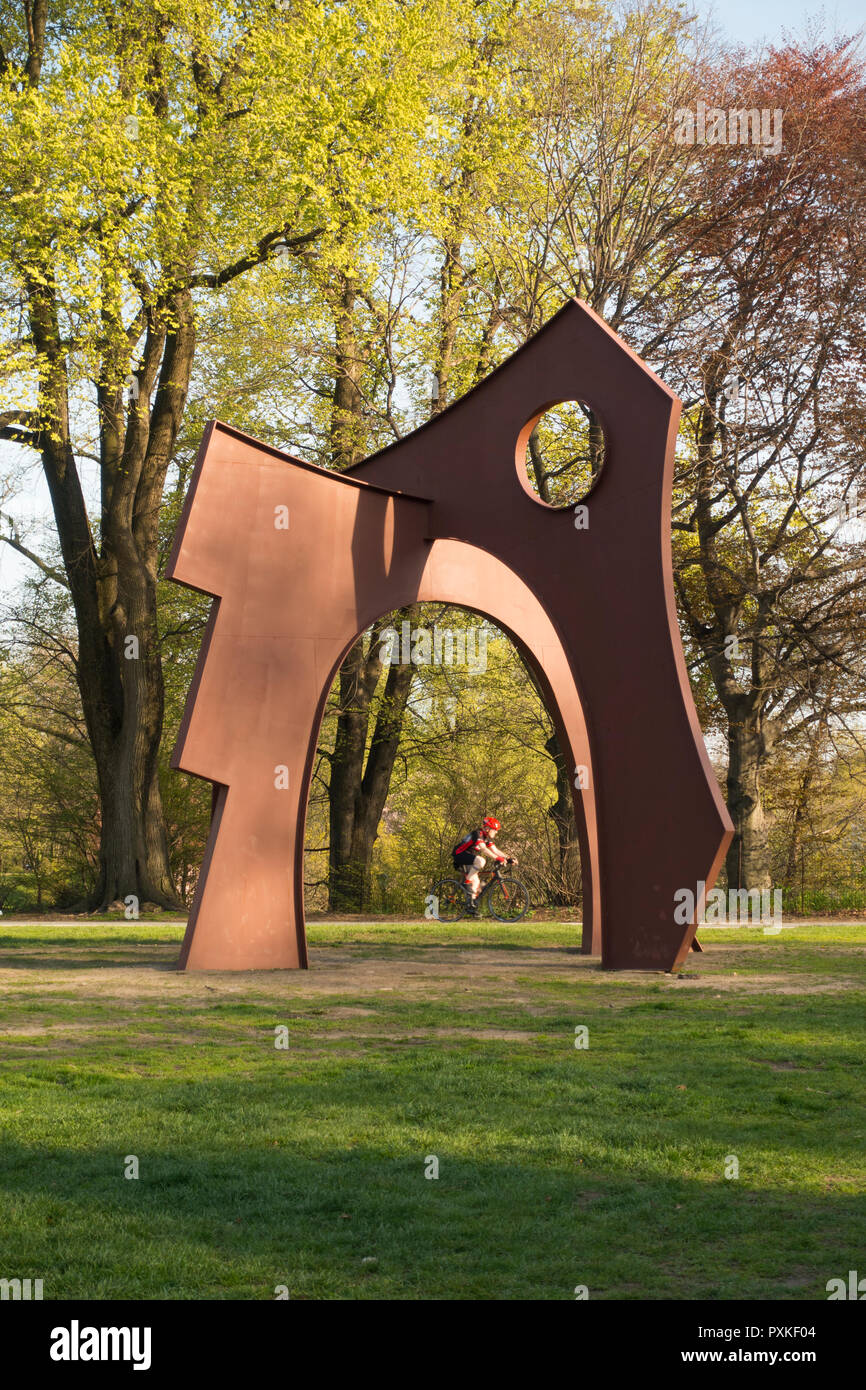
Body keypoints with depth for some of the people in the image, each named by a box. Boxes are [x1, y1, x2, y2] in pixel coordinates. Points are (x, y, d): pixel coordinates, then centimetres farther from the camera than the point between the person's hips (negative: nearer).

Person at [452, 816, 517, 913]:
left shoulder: (487, 838, 8)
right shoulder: (478, 834, -21)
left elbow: (495, 850, 3)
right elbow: (483, 849, -34)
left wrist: (508, 858, -11)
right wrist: (497, 858, -43)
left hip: (468, 859, 9)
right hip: (460, 855, -9)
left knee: (476, 882, 2)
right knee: (480, 861, -33)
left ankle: (472, 906, 8)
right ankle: (467, 880, -22)